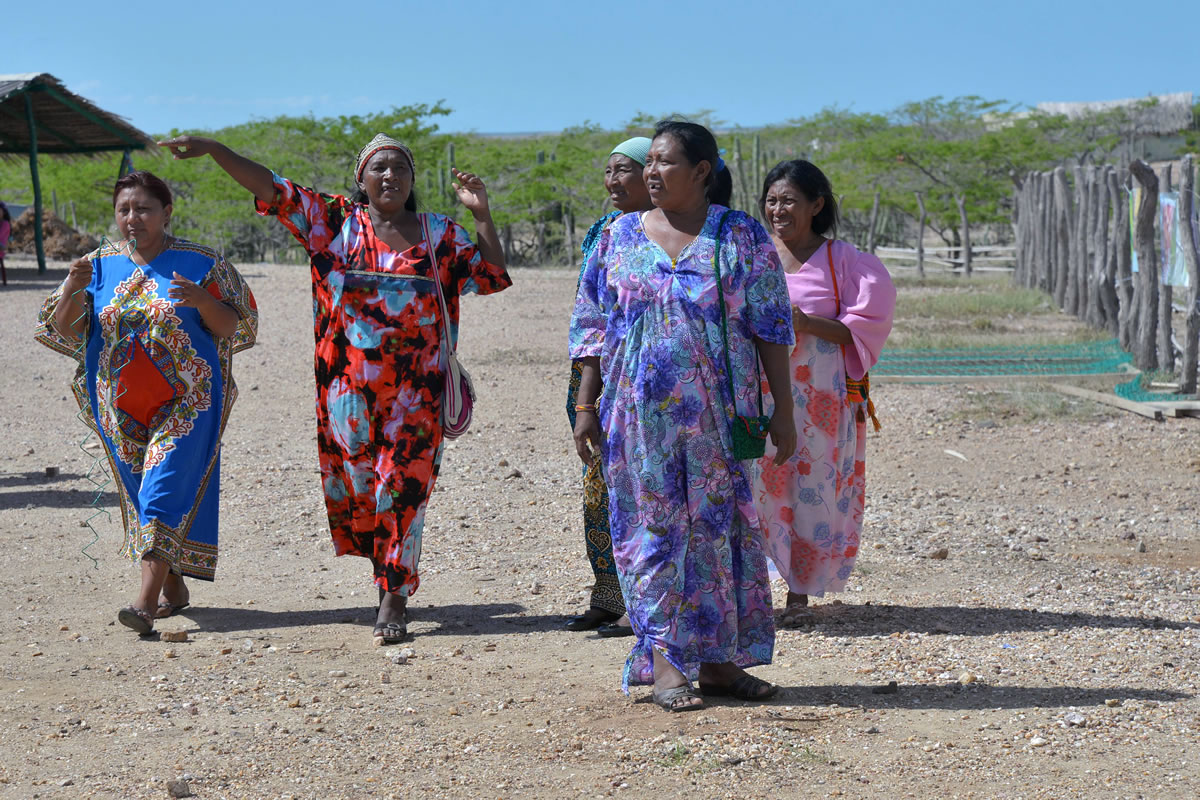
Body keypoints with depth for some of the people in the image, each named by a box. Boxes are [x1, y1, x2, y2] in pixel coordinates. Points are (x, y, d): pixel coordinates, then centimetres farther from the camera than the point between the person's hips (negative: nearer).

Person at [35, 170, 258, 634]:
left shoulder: (199, 264, -2)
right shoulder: (100, 265, 6)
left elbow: (231, 326, -3)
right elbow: (62, 329, 2)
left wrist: (202, 300, -23)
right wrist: (72, 290, -18)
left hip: (184, 402, -4)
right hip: (121, 407, 4)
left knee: (165, 488, -15)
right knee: (141, 494, 11)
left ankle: (148, 599, -20)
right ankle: (173, 587, 25)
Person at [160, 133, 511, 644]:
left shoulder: (439, 235, 8)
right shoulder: (336, 221, 5)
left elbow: (492, 277, 8)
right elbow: (273, 190, 0)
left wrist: (481, 216, -2)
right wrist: (212, 149, -7)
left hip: (415, 388, 0)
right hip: (348, 385, 0)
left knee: (403, 485, -4)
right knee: (356, 482, 4)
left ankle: (393, 601, 1)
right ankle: (392, 568, 28)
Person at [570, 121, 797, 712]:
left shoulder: (743, 238, 1)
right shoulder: (619, 238, 6)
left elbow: (771, 328, 1)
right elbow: (592, 327, 8)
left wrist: (782, 409, -3)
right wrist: (586, 406, 3)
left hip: (718, 414, -1)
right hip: (638, 412, 1)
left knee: (719, 523, 3)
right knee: (652, 526, 0)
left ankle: (717, 660, 12)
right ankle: (664, 662, 3)